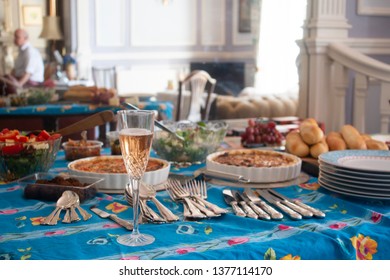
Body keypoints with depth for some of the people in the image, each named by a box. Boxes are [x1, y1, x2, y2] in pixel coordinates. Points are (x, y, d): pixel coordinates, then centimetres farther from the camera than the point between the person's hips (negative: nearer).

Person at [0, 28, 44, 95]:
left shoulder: (30, 51, -16)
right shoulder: (22, 50, 16)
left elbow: (28, 71, -27)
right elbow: (16, 68, 20)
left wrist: (19, 83, -39)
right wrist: (9, 77, 3)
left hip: (32, 81, -10)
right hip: (21, 78, 10)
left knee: (10, 85, -32)